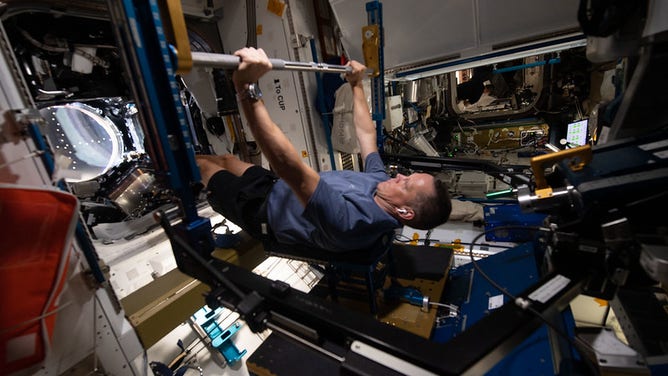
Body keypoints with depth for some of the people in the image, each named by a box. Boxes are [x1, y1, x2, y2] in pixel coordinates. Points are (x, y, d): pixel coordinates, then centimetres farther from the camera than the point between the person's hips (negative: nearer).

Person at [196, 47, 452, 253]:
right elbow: (366, 133, 0)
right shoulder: (380, 181, -14)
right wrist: (357, 86, 6)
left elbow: (291, 169, -54)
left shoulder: (352, 222, -42)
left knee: (200, 164, 8)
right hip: (275, 186, 7)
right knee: (225, 159, 22)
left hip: (260, 209, -6)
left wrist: (246, 89, -56)